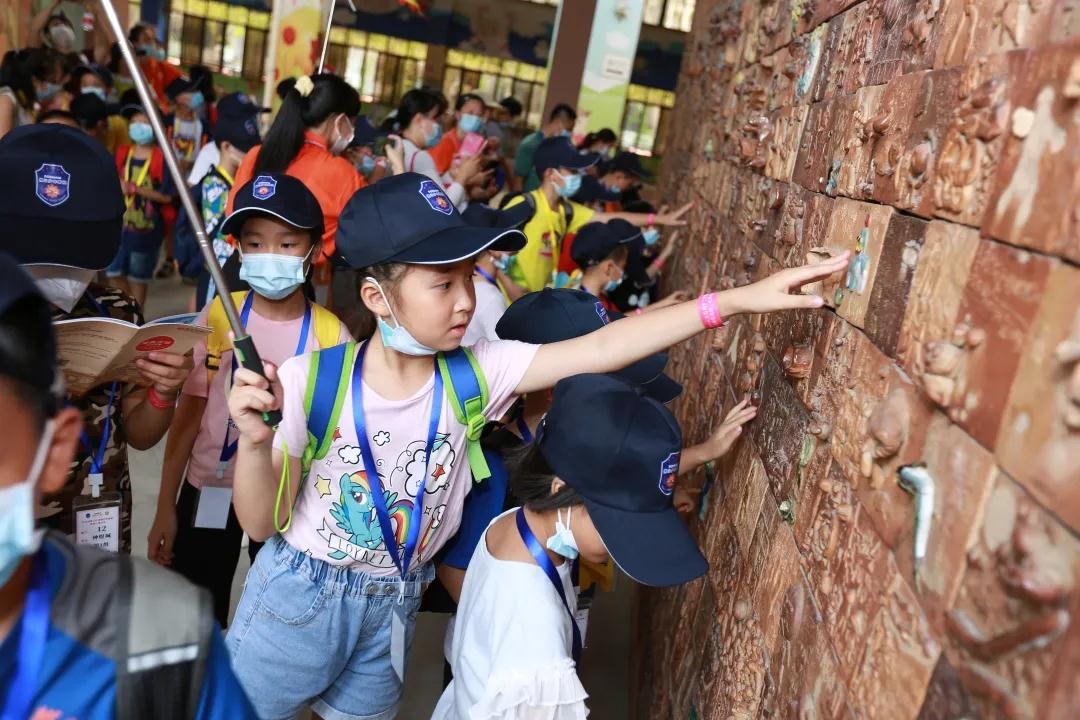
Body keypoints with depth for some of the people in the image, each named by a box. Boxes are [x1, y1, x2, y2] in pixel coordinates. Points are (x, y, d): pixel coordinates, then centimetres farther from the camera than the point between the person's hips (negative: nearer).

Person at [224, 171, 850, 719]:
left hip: (394, 606, 3)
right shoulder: (310, 382, -21)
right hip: (298, 593, -2)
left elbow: (600, 349, -21)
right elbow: (262, 523, -12)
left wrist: (737, 300, -26)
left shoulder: (475, 374, -14)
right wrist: (254, 442, -33)